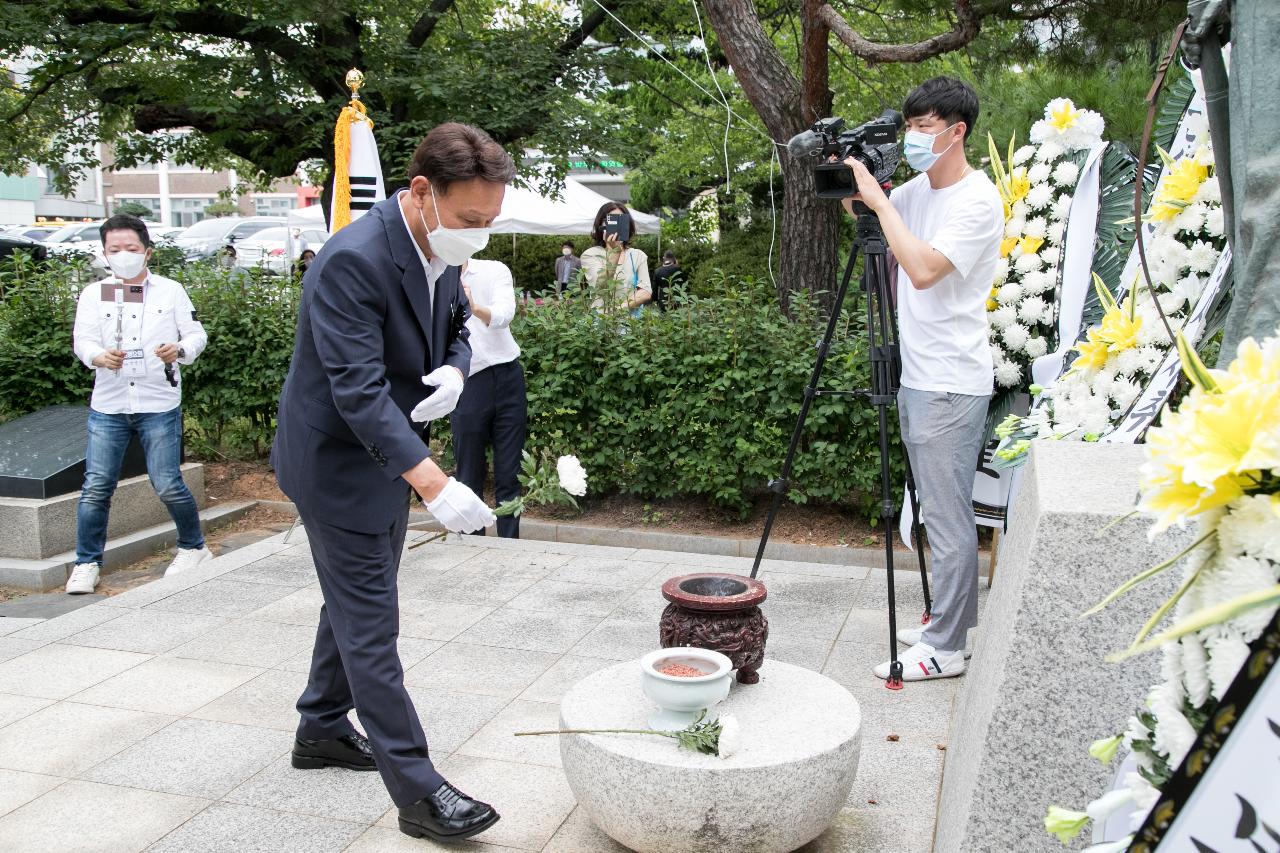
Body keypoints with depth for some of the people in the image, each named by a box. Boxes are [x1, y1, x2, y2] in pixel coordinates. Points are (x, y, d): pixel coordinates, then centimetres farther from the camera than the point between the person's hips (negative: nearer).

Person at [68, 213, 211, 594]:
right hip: (108, 406, 2)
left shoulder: (171, 290, 5)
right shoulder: (93, 294, 8)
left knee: (168, 485, -2)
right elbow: (82, 339, 0)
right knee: (96, 487, 1)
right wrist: (99, 356, -23)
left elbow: (196, 334, 5)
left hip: (159, 406, -2)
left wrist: (180, 349, -18)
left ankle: (193, 548, 20)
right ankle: (87, 563, 14)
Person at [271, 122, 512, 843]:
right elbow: (359, 391, -33)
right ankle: (417, 789, 4)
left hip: (389, 452, 9)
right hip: (338, 459, -9)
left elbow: (456, 326, 13)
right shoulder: (353, 261, -28)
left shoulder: (441, 249, -2)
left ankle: (323, 729, 39)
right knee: (370, 622, -3)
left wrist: (454, 372, -11)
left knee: (358, 601, 20)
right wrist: (435, 484, -39)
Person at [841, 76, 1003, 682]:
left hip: (952, 383, -9)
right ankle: (949, 620, 28)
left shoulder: (978, 201, -14)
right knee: (940, 512, 16)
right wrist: (850, 190, 5)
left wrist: (879, 200, -19)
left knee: (948, 516, -3)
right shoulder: (915, 191, 11)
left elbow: (924, 269, -26)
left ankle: (945, 648, 5)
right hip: (917, 376, 9)